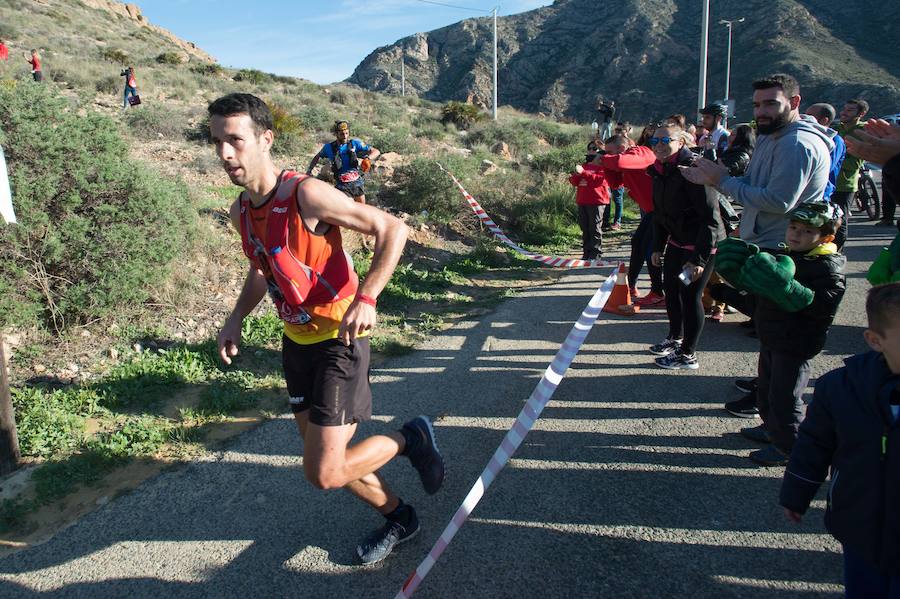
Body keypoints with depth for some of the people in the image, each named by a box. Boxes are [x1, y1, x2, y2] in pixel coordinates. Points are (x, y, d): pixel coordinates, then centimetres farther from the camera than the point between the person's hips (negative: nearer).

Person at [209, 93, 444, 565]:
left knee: (325, 474, -11)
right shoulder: (241, 212, 2)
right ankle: (398, 517, 39)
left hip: (339, 338, -8)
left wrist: (365, 298, -29)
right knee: (323, 459, 16)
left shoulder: (306, 194, -23)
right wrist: (236, 318, 7)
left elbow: (391, 229, -19)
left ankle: (411, 438, 16)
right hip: (296, 340, 8)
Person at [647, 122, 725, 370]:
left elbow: (710, 217, -24)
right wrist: (657, 247, 12)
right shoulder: (660, 171, 3)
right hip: (676, 242, 8)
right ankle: (675, 338, 38)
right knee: (671, 289, 17)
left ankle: (688, 355, 12)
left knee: (690, 295, -2)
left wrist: (699, 258, -25)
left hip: (702, 245, -8)